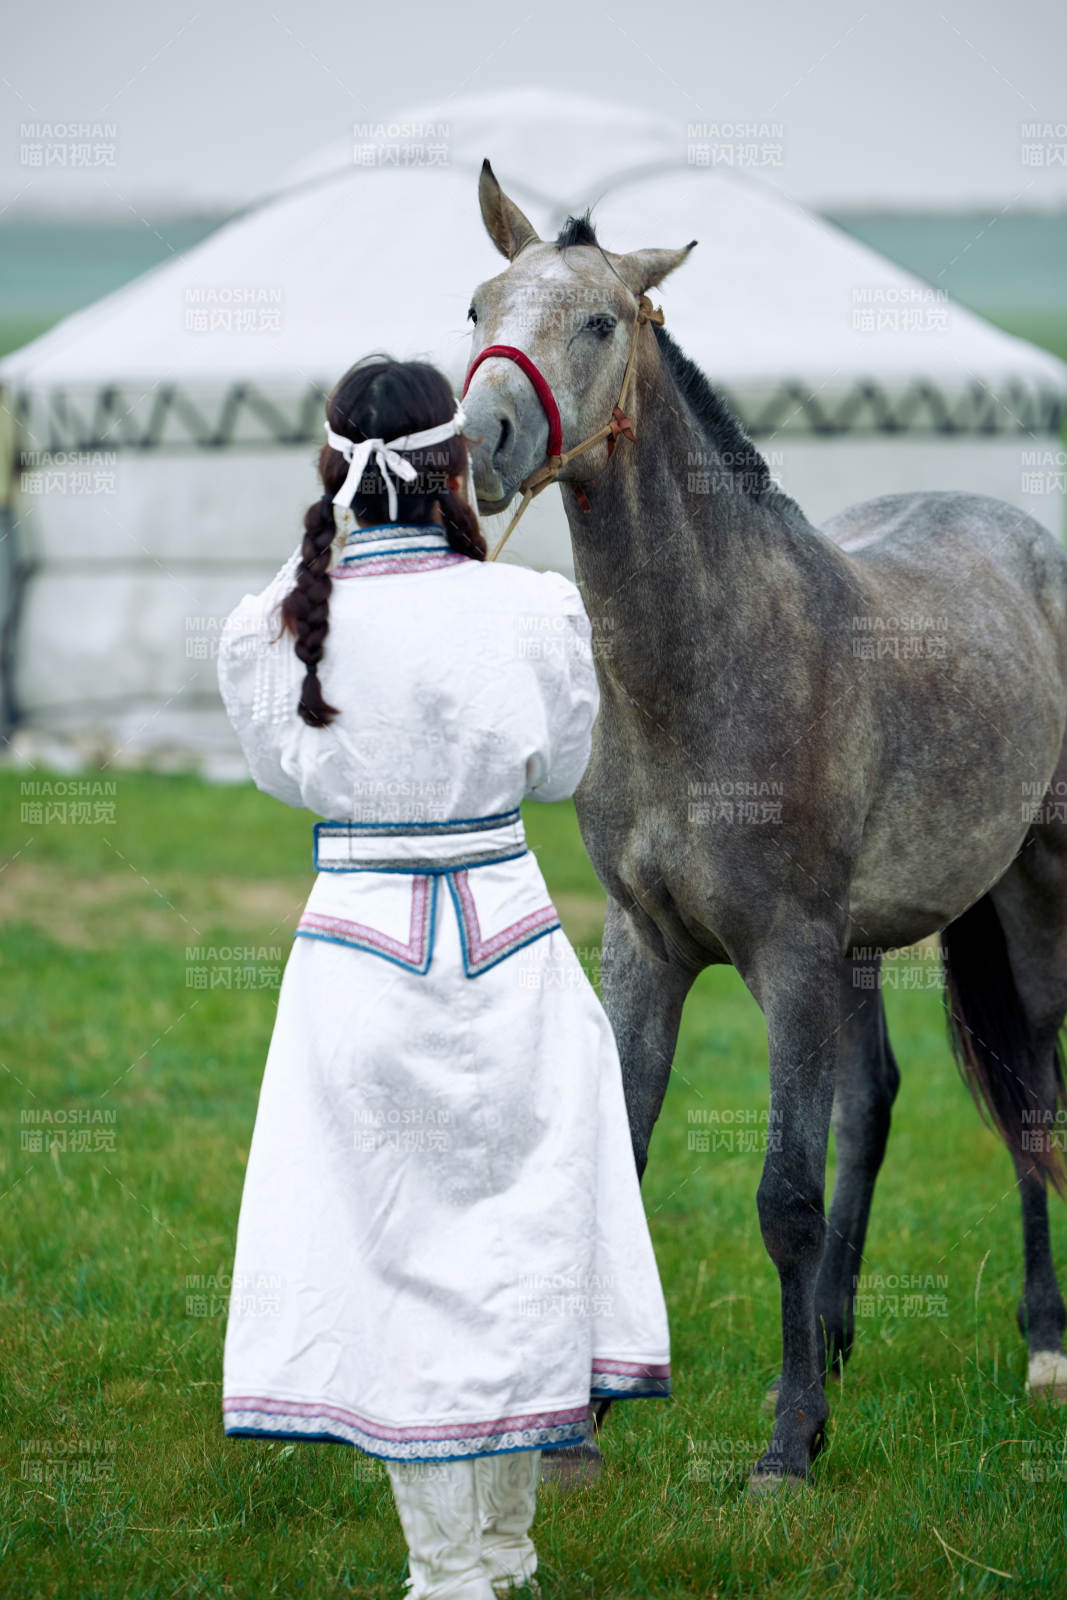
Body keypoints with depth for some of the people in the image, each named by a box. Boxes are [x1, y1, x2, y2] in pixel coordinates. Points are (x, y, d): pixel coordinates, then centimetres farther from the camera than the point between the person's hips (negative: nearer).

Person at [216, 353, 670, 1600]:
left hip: (358, 945, 0)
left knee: (391, 1243, 8)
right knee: (519, 1230, 13)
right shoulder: (530, 610, -10)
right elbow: (557, 767, 4)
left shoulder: (275, 628, -9)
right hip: (507, 932, 0)